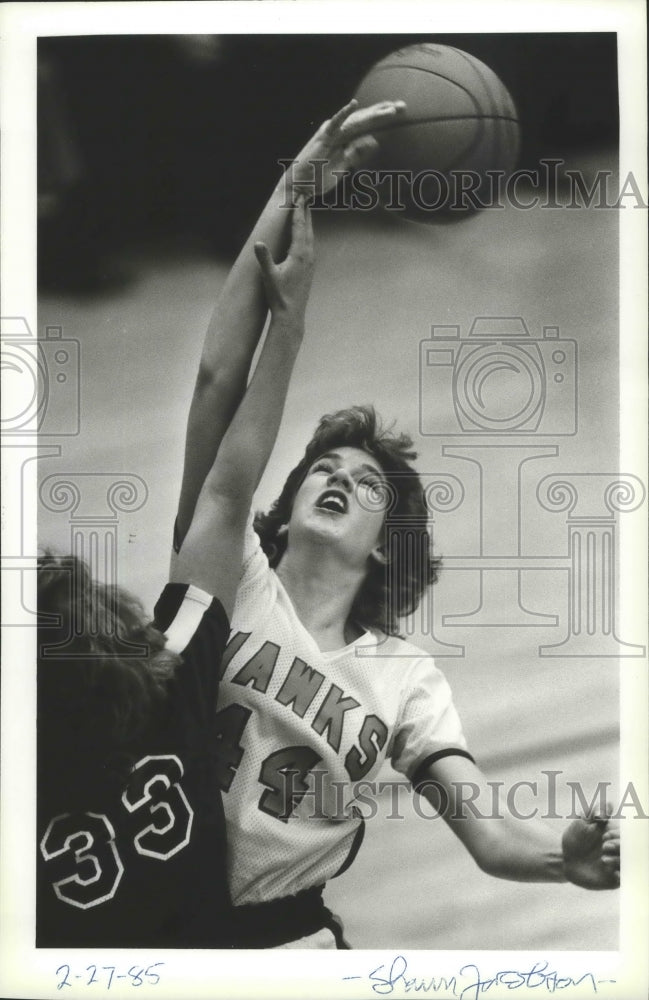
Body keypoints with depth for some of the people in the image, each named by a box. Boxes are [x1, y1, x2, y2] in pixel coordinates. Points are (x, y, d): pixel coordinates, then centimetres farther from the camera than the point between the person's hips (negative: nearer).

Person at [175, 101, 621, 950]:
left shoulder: (407, 680, 0)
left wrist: (567, 855, -32)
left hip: (287, 931, 1)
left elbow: (490, 835, -9)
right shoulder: (228, 576, -6)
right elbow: (220, 374, -16)